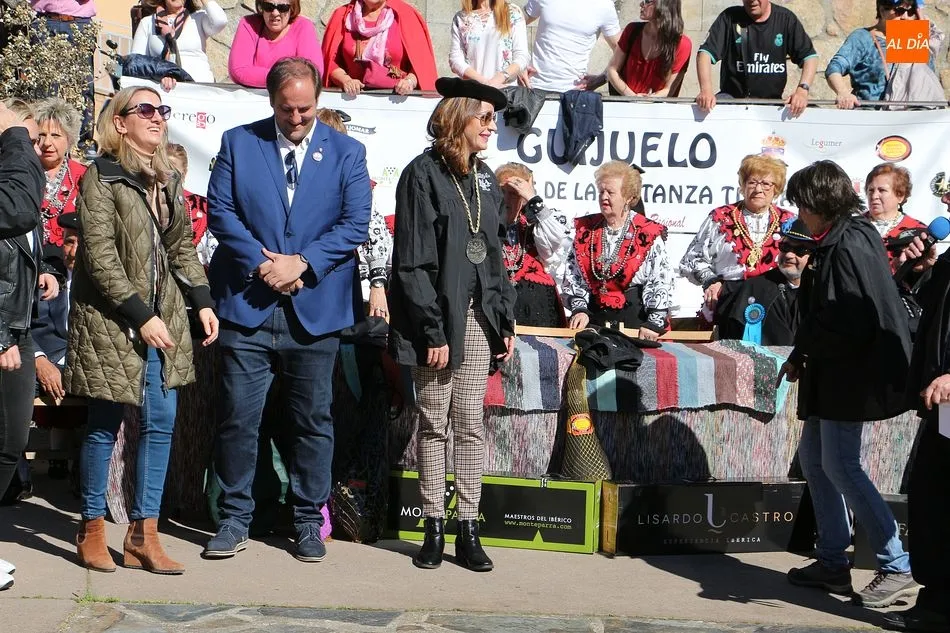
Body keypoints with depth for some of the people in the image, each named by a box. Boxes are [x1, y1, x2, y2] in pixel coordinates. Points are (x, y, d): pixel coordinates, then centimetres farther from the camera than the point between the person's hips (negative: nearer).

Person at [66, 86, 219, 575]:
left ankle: (143, 535, 10)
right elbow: (99, 256, -14)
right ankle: (92, 529, 18)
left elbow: (181, 246, 16)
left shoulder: (167, 180, 13)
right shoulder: (101, 176, -8)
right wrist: (140, 315, -18)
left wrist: (202, 300, 3)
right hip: (111, 319, -6)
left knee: (160, 422, 2)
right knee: (105, 425, 2)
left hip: (161, 317, 6)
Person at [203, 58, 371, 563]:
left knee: (313, 421, 7)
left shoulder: (347, 152, 7)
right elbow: (220, 211, 0)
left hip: (315, 311, 0)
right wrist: (261, 263, -12)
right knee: (237, 418, 2)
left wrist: (301, 264, -13)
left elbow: (354, 223, -2)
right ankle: (234, 519, 15)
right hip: (247, 307, 0)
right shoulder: (238, 143, 7)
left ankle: (308, 521, 19)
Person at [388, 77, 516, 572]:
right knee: (433, 424, 3)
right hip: (437, 316, -5)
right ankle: (434, 528, 11)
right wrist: (432, 330, -16)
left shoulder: (484, 179, 13)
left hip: (479, 318, 5)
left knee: (471, 424, 5)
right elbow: (413, 262, -11)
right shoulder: (423, 174, -7)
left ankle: (468, 530, 9)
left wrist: (506, 320, 10)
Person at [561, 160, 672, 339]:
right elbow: (572, 277, 8)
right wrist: (579, 308, -5)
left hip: (636, 318, -3)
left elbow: (661, 283, -7)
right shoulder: (584, 229, 8)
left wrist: (654, 323, -14)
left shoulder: (649, 234, -3)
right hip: (593, 317, 3)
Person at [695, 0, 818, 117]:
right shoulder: (729, 17, -2)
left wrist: (802, 89, -19)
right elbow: (706, 52, -11)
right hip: (731, 97, -3)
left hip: (772, 100, 3)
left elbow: (809, 56, 0)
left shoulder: (786, 19, 1)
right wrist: (706, 89, -29)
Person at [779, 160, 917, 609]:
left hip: (851, 372, -11)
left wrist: (802, 352, -11)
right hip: (834, 373, 11)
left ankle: (897, 569, -2)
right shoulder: (843, 239, 13)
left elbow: (845, 322, -24)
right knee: (813, 455, 13)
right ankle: (833, 563, 20)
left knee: (840, 465, -8)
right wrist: (804, 355, 4)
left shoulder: (848, 245, -19)